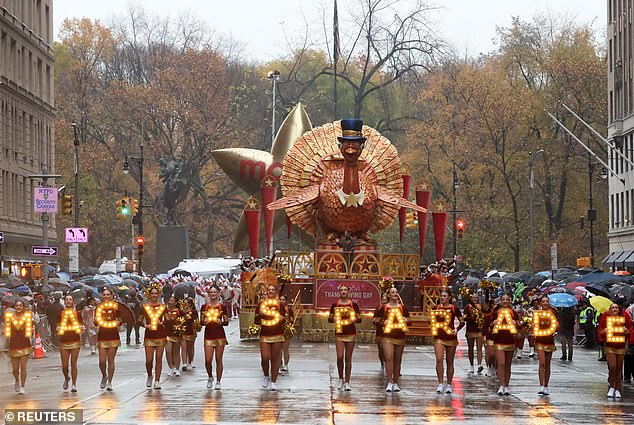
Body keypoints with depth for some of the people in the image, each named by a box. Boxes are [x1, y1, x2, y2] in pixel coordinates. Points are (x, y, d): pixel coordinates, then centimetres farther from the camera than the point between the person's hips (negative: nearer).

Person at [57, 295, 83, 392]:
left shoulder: (77, 313, 4)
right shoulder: (61, 313, 6)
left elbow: (81, 326, 8)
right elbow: (58, 326, 10)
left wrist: (81, 328, -14)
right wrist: (58, 329, -12)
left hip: (75, 341, -1)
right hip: (63, 341, 1)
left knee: (73, 363, -5)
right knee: (64, 365, 0)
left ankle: (74, 385, 1)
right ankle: (66, 378, 30)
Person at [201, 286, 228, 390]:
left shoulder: (222, 307, 2)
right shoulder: (204, 307, 6)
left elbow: (227, 322, 6)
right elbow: (201, 322, 10)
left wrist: (221, 322, -15)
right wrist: (204, 321, -12)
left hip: (220, 336, -1)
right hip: (208, 335, 1)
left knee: (219, 360, 1)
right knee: (208, 360, -6)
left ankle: (218, 381, 10)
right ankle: (210, 377, 20)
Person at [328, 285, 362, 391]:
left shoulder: (353, 305, 5)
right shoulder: (335, 305, 6)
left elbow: (359, 319, 7)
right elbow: (329, 319, 10)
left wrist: (354, 319, -14)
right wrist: (334, 319, -13)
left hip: (351, 334, 0)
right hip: (339, 334, 0)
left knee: (348, 358, 2)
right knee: (340, 357, -9)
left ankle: (347, 382, 6)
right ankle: (341, 379, 11)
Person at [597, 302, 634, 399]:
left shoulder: (624, 318, 0)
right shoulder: (606, 318, -1)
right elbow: (600, 330, 8)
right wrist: (604, 331, -14)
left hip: (621, 346, 1)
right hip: (610, 346, -1)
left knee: (619, 368, 5)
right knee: (612, 366, -14)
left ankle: (617, 390, 15)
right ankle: (611, 387, 4)